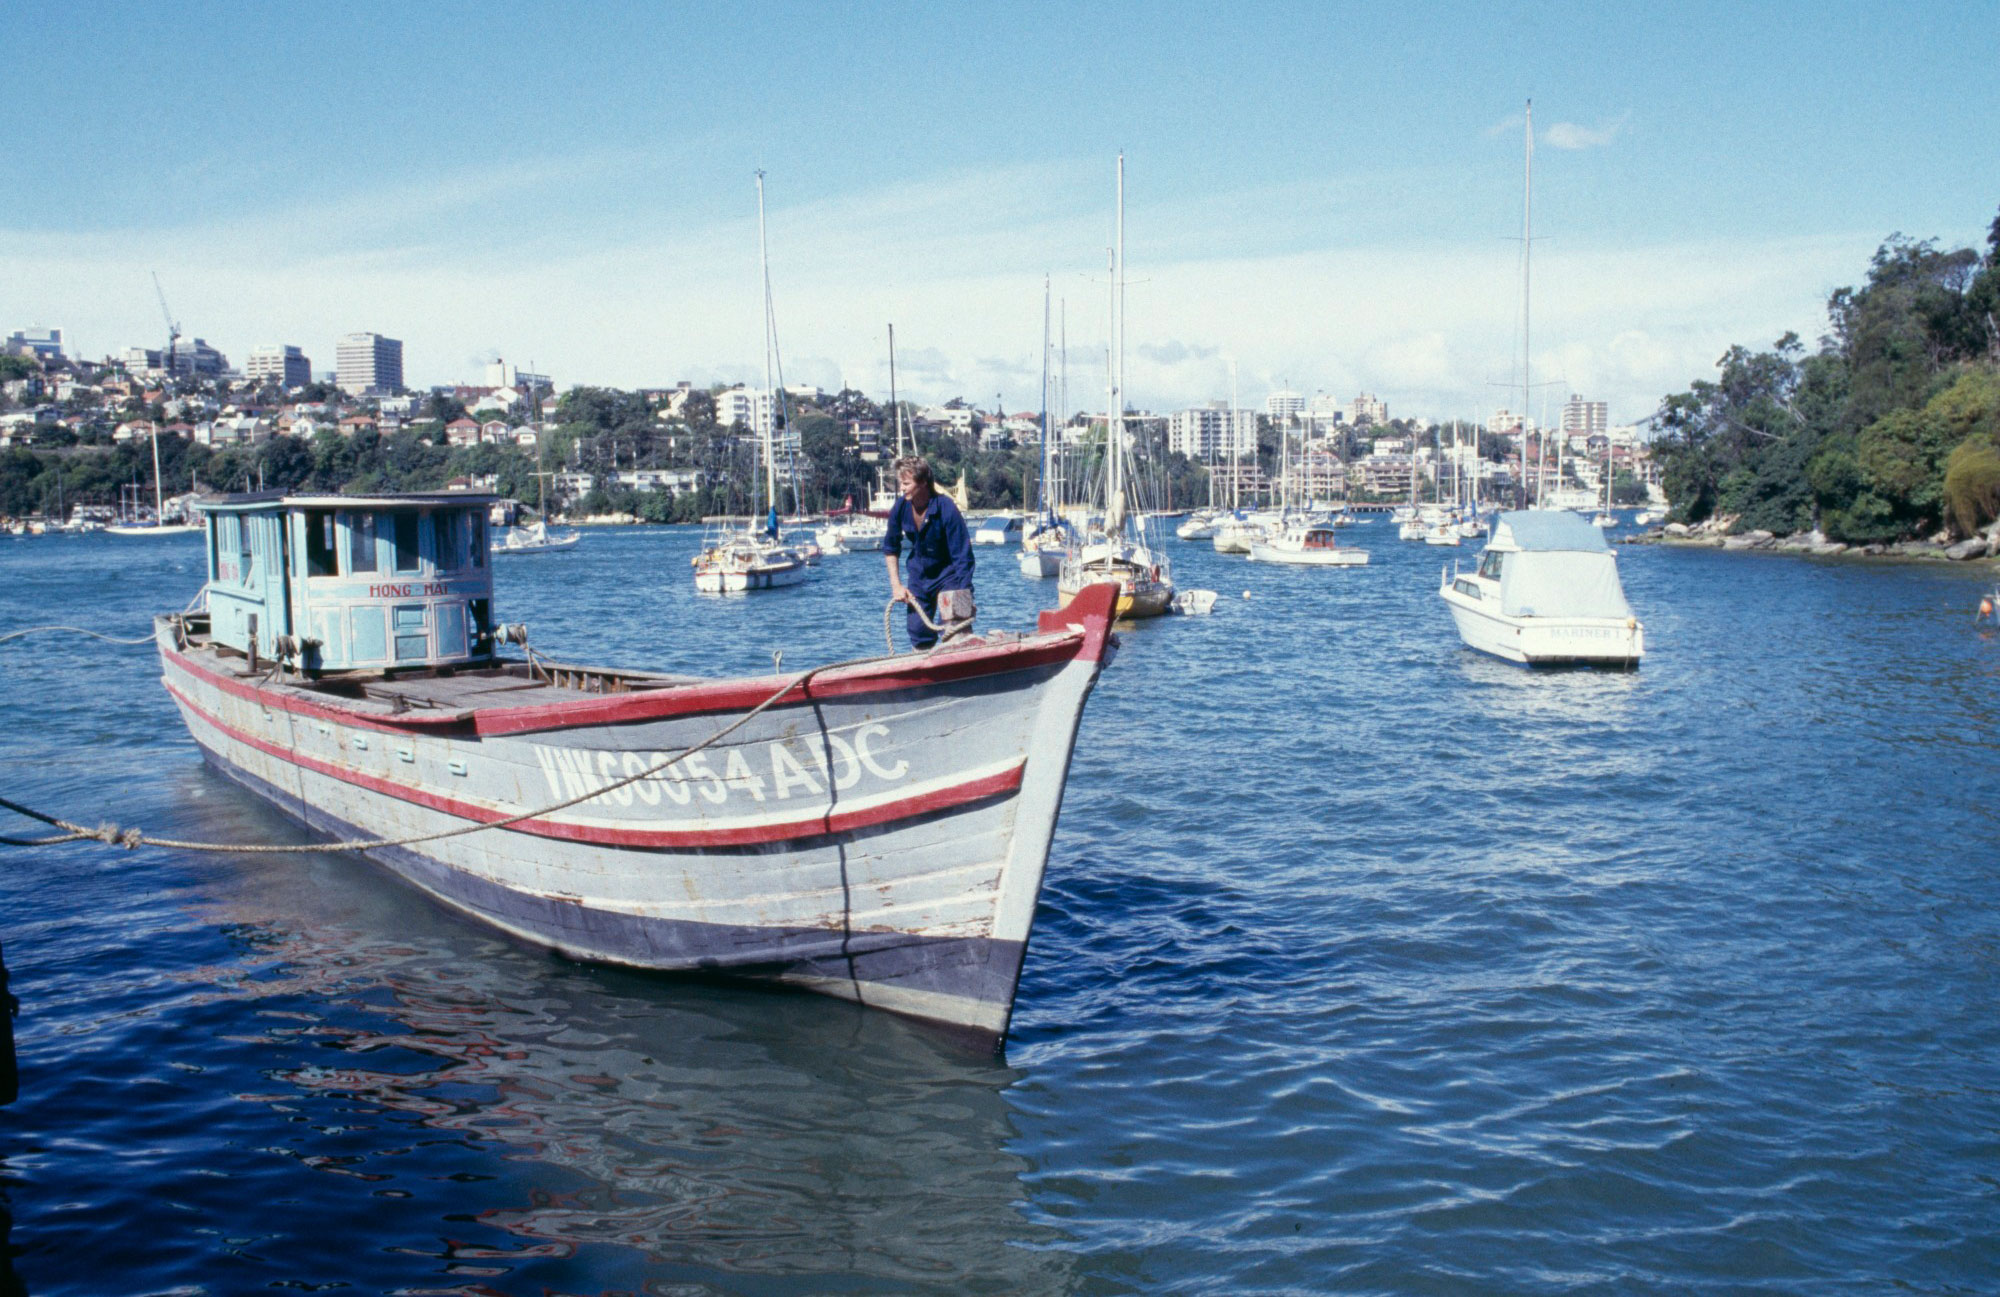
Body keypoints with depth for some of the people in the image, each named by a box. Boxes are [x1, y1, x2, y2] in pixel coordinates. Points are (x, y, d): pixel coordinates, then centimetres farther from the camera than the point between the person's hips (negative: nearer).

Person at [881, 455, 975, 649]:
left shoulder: (946, 509, -26)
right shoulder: (901, 508, -12)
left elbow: (963, 558, -23)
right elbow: (890, 548, 6)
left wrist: (963, 597, -28)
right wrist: (896, 585, 0)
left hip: (948, 575, -5)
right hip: (919, 574, 5)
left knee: (953, 631, -15)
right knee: (918, 633, 7)